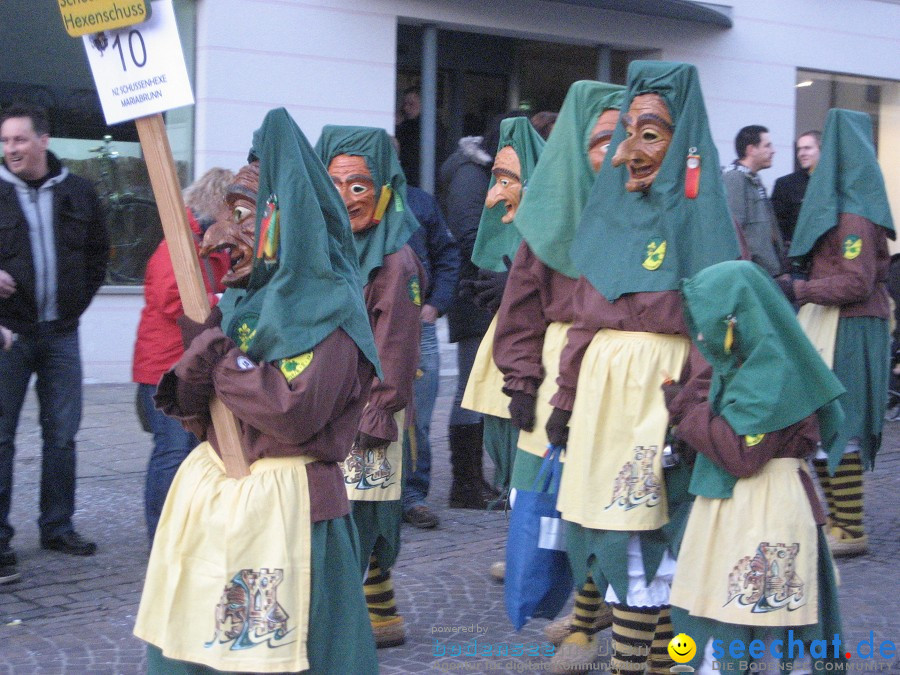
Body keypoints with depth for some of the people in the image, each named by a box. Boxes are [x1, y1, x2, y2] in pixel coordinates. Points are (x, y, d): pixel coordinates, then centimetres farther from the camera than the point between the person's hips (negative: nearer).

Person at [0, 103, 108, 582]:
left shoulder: (78, 193, 6)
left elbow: (98, 252, 17)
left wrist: (79, 300, 8)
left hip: (60, 332, 3)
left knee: (62, 434, 7)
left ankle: (57, 526, 18)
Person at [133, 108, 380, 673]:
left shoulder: (326, 308, -12)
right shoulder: (239, 301, 11)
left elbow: (295, 413, -24)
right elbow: (198, 417, 13)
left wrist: (219, 358, -13)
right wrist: (188, 387, -10)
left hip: (283, 503, -7)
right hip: (211, 492, 7)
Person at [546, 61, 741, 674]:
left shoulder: (701, 216, -6)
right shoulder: (611, 210, 13)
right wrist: (565, 399, 13)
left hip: (660, 390, -6)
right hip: (601, 388, 6)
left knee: (638, 537, -4)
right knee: (612, 527, 8)